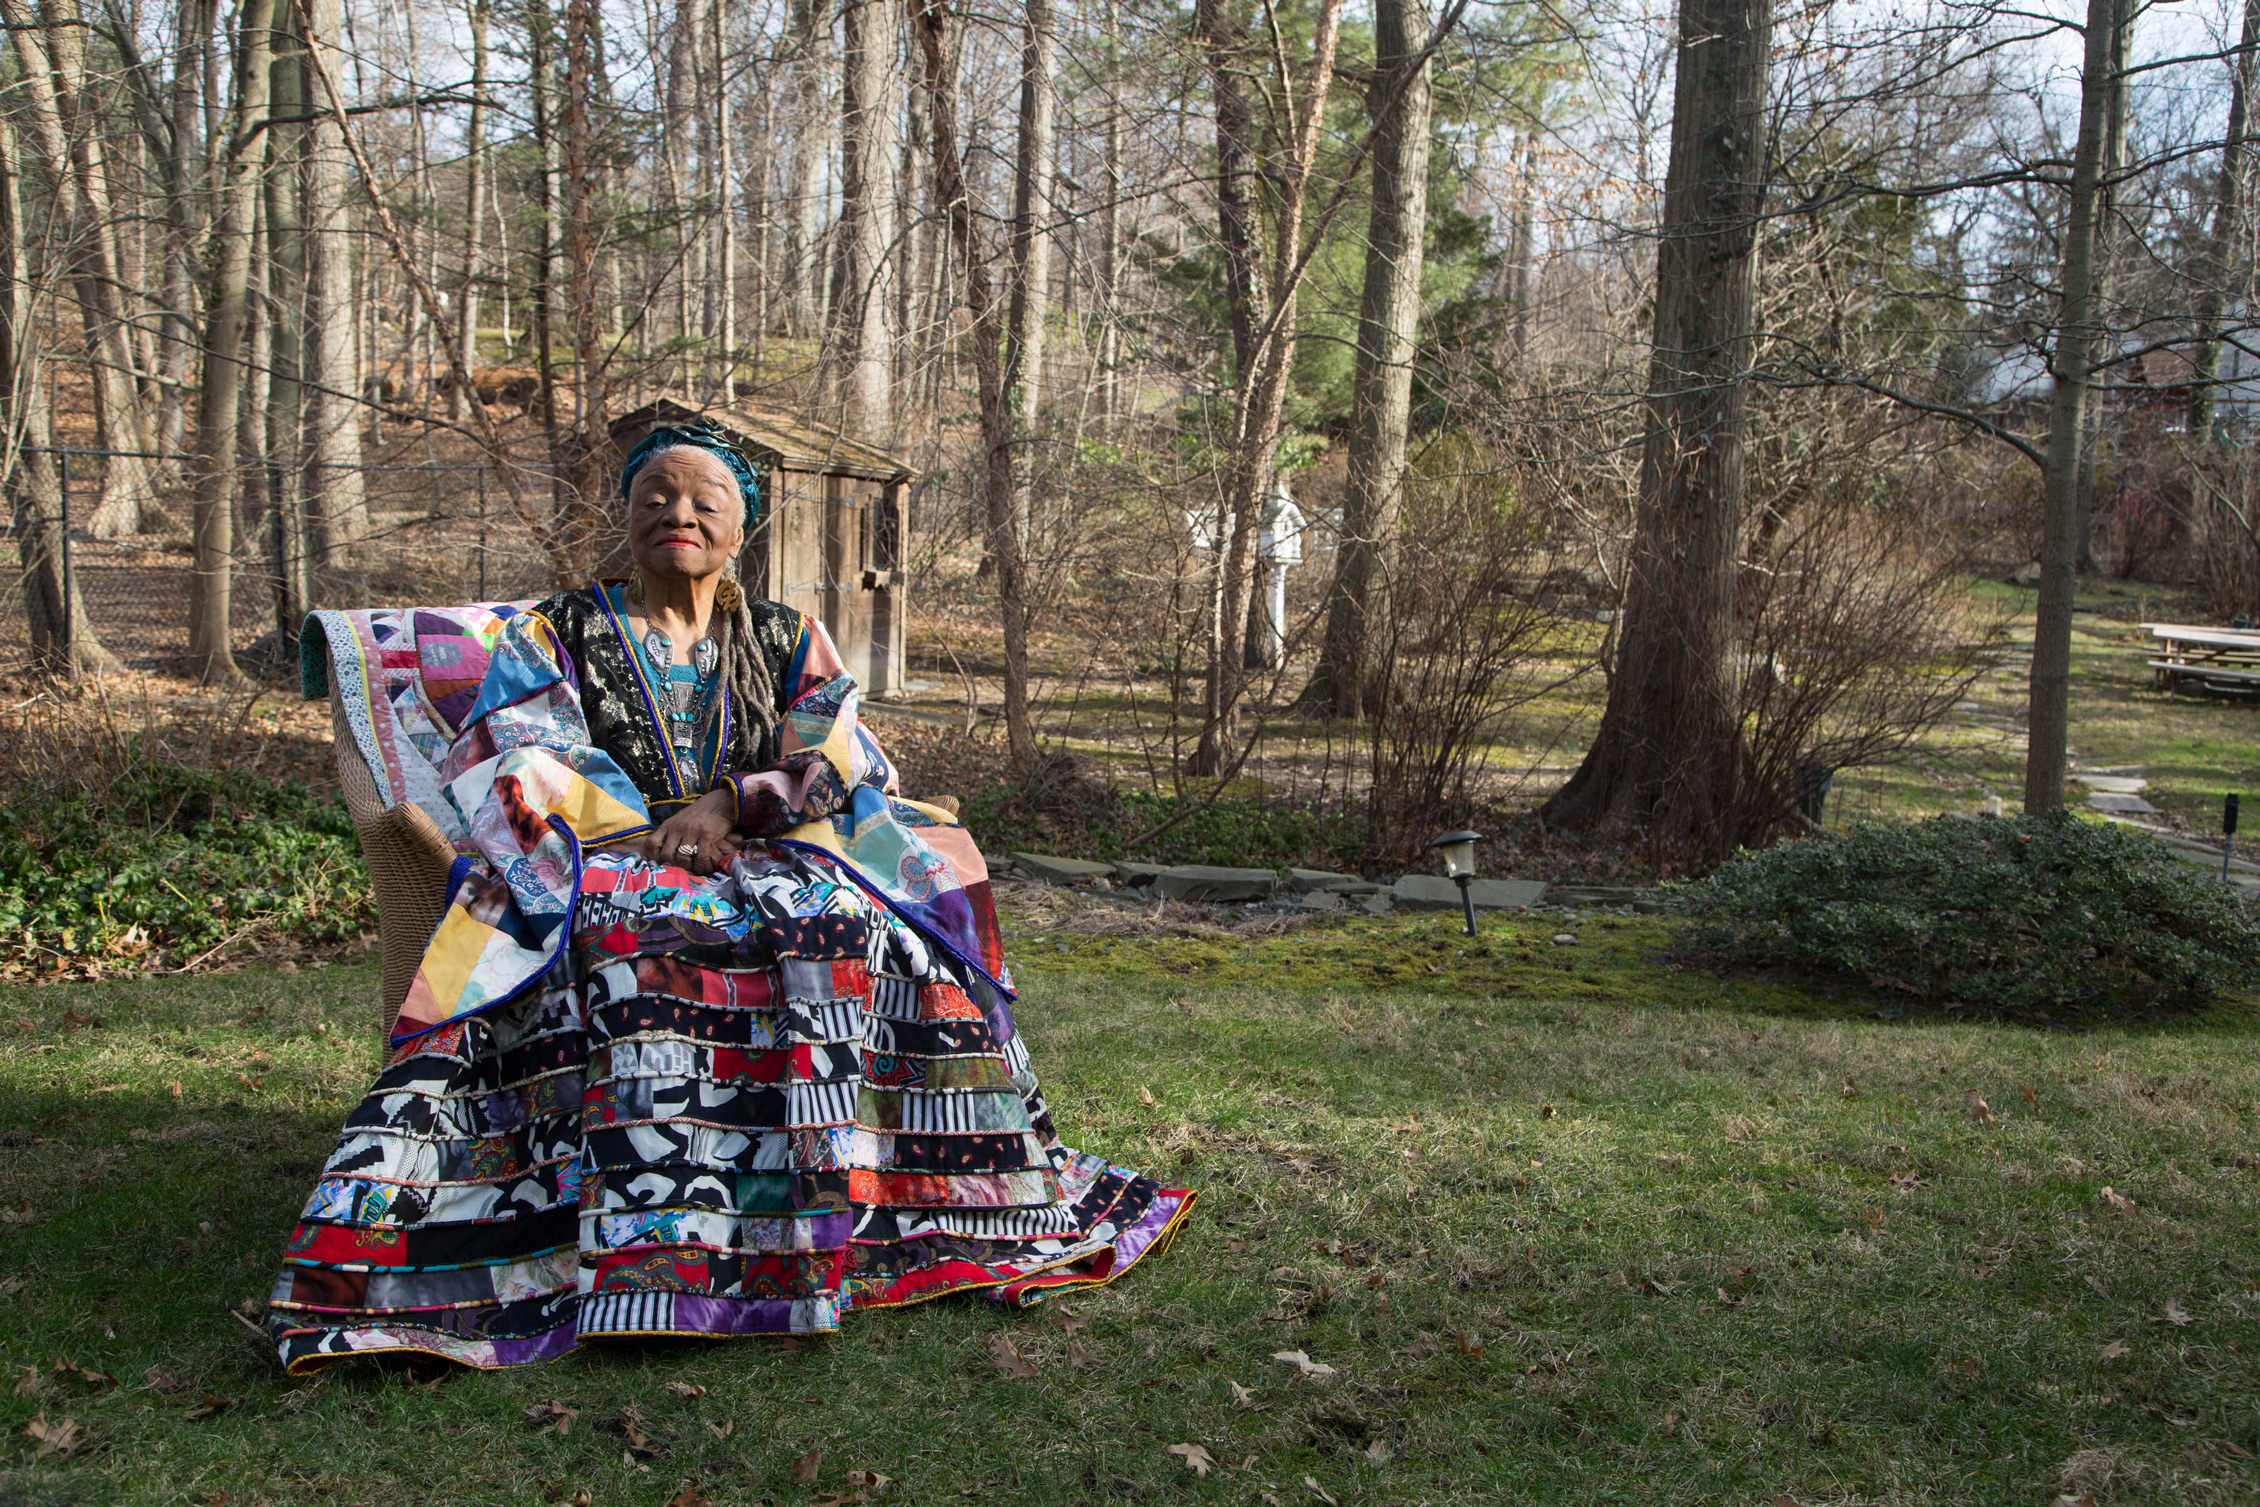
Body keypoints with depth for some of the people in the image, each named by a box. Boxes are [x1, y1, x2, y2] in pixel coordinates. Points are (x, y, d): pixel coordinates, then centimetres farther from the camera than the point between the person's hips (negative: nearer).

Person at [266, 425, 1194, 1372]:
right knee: (633, 942, -38)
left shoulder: (788, 642, 19)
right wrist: (638, 836, -14)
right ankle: (648, 1255, -45)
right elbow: (513, 765, 2)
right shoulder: (557, 633, 16)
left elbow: (843, 763, 5)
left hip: (771, 862, 2)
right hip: (602, 867, -1)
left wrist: (729, 804, -12)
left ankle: (831, 1224, -34)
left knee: (844, 931, -33)